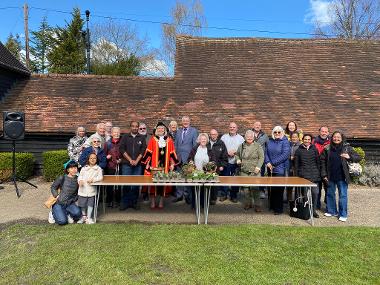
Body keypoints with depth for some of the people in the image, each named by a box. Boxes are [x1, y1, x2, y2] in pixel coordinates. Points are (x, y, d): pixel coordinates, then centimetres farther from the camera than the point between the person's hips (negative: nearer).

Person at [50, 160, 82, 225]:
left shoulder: (77, 180, -1)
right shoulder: (62, 178, -10)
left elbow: (77, 193, 11)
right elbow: (53, 187, 3)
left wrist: (73, 200, -1)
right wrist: (56, 196, -8)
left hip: (69, 204, 3)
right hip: (59, 203, -3)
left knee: (77, 213, -27)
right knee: (62, 222, -19)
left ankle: (67, 215, 6)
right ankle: (54, 213, 13)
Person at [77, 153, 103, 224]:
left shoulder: (98, 169, 4)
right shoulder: (84, 168, 10)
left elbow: (100, 177, -6)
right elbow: (80, 176, 4)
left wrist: (93, 179, -21)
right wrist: (80, 180, -18)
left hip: (92, 190, -1)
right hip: (83, 189, 2)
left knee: (90, 204, 1)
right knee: (82, 204, 9)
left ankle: (89, 218, 13)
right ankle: (84, 216, 28)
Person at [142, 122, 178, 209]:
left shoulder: (169, 140, 7)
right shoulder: (153, 139, 2)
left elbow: (172, 153, 8)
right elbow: (148, 152, 2)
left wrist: (172, 164, 5)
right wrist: (147, 163, -2)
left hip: (165, 165, 2)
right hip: (154, 165, -1)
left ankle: (161, 202, 16)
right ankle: (152, 202, 11)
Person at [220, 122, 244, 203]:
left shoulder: (241, 138, 7)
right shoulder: (224, 137, 8)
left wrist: (236, 152, -14)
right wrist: (227, 152, -12)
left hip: (236, 162, 0)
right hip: (226, 162, 0)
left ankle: (234, 195, 19)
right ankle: (224, 194, 19)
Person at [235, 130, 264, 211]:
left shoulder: (258, 146, 1)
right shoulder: (241, 146, 10)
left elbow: (261, 157, -1)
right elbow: (237, 154, 24)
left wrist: (258, 166, -13)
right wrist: (238, 159, 4)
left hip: (254, 171, -3)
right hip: (244, 171, 3)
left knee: (255, 188, -7)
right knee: (245, 188, 5)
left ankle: (257, 205, 5)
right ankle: (247, 203, 22)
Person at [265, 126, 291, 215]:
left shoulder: (285, 142, -4)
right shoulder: (270, 141, 12)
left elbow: (285, 155, -14)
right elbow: (266, 152, 9)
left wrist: (273, 163, -15)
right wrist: (267, 162, -9)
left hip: (280, 169, -5)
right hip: (270, 169, 5)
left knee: (278, 189, -1)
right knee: (271, 188, 12)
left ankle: (278, 208, 10)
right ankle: (272, 205, 25)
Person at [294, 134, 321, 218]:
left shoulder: (314, 149, 7)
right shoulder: (298, 150, 4)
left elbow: (318, 162, 10)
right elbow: (296, 164, 6)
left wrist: (319, 173, 6)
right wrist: (296, 176, 3)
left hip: (314, 175, 1)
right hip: (303, 175, -1)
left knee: (315, 192, -3)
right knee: (305, 193, 2)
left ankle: (313, 210, 11)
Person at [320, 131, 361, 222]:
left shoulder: (347, 148, -4)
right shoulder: (327, 148, 0)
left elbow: (358, 158, -1)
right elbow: (323, 161, 4)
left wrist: (349, 157, -21)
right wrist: (324, 174, -1)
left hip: (342, 177, -2)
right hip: (330, 177, 2)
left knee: (343, 195, 2)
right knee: (330, 194, 14)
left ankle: (343, 214, 14)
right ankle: (332, 211, 30)